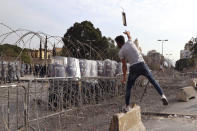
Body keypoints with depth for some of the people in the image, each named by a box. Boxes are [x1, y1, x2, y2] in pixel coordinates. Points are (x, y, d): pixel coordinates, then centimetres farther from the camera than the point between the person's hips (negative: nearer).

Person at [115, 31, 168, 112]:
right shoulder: (129, 42, 12)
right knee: (153, 81, 11)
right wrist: (127, 33, 60)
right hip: (142, 65, 2)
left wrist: (124, 77, 8)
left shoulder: (121, 52, 4)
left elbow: (124, 65, 0)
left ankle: (127, 107, 10)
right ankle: (162, 96, -7)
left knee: (128, 87, 11)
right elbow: (129, 37, 37)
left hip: (133, 68, -2)